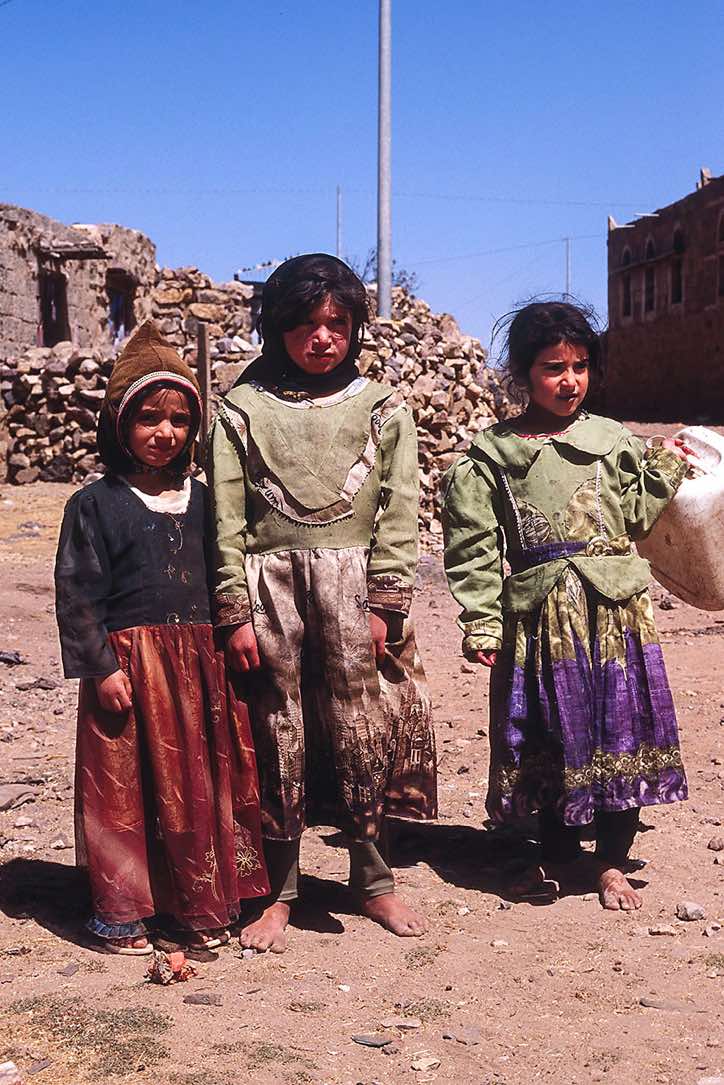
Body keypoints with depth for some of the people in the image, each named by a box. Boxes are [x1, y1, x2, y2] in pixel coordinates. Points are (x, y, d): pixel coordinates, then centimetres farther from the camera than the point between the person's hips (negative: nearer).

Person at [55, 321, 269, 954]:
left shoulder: (202, 500, 10)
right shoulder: (97, 504, -3)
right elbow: (77, 593, -6)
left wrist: (230, 644, 10)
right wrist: (100, 667, -12)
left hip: (201, 664, 4)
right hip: (130, 664, -4)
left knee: (203, 786, 10)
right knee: (126, 790, 3)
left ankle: (200, 907, 23)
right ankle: (120, 911, 18)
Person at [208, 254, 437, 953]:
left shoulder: (380, 409, 6)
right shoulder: (243, 409, 4)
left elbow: (398, 512, 2)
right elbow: (227, 518, 0)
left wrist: (386, 604, -5)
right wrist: (235, 612, -5)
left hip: (355, 590, 0)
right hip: (270, 589, 0)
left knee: (365, 728, 5)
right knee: (279, 736, 7)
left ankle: (372, 880, 24)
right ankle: (279, 892, 22)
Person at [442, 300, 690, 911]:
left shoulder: (613, 441, 6)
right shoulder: (490, 456, -1)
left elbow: (636, 516, 12)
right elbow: (474, 546, -3)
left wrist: (664, 469, 2)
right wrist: (480, 623, -8)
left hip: (615, 610, 2)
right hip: (540, 617, -2)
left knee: (619, 731, 5)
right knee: (550, 738, 8)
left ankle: (611, 863, 21)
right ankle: (557, 854, 27)